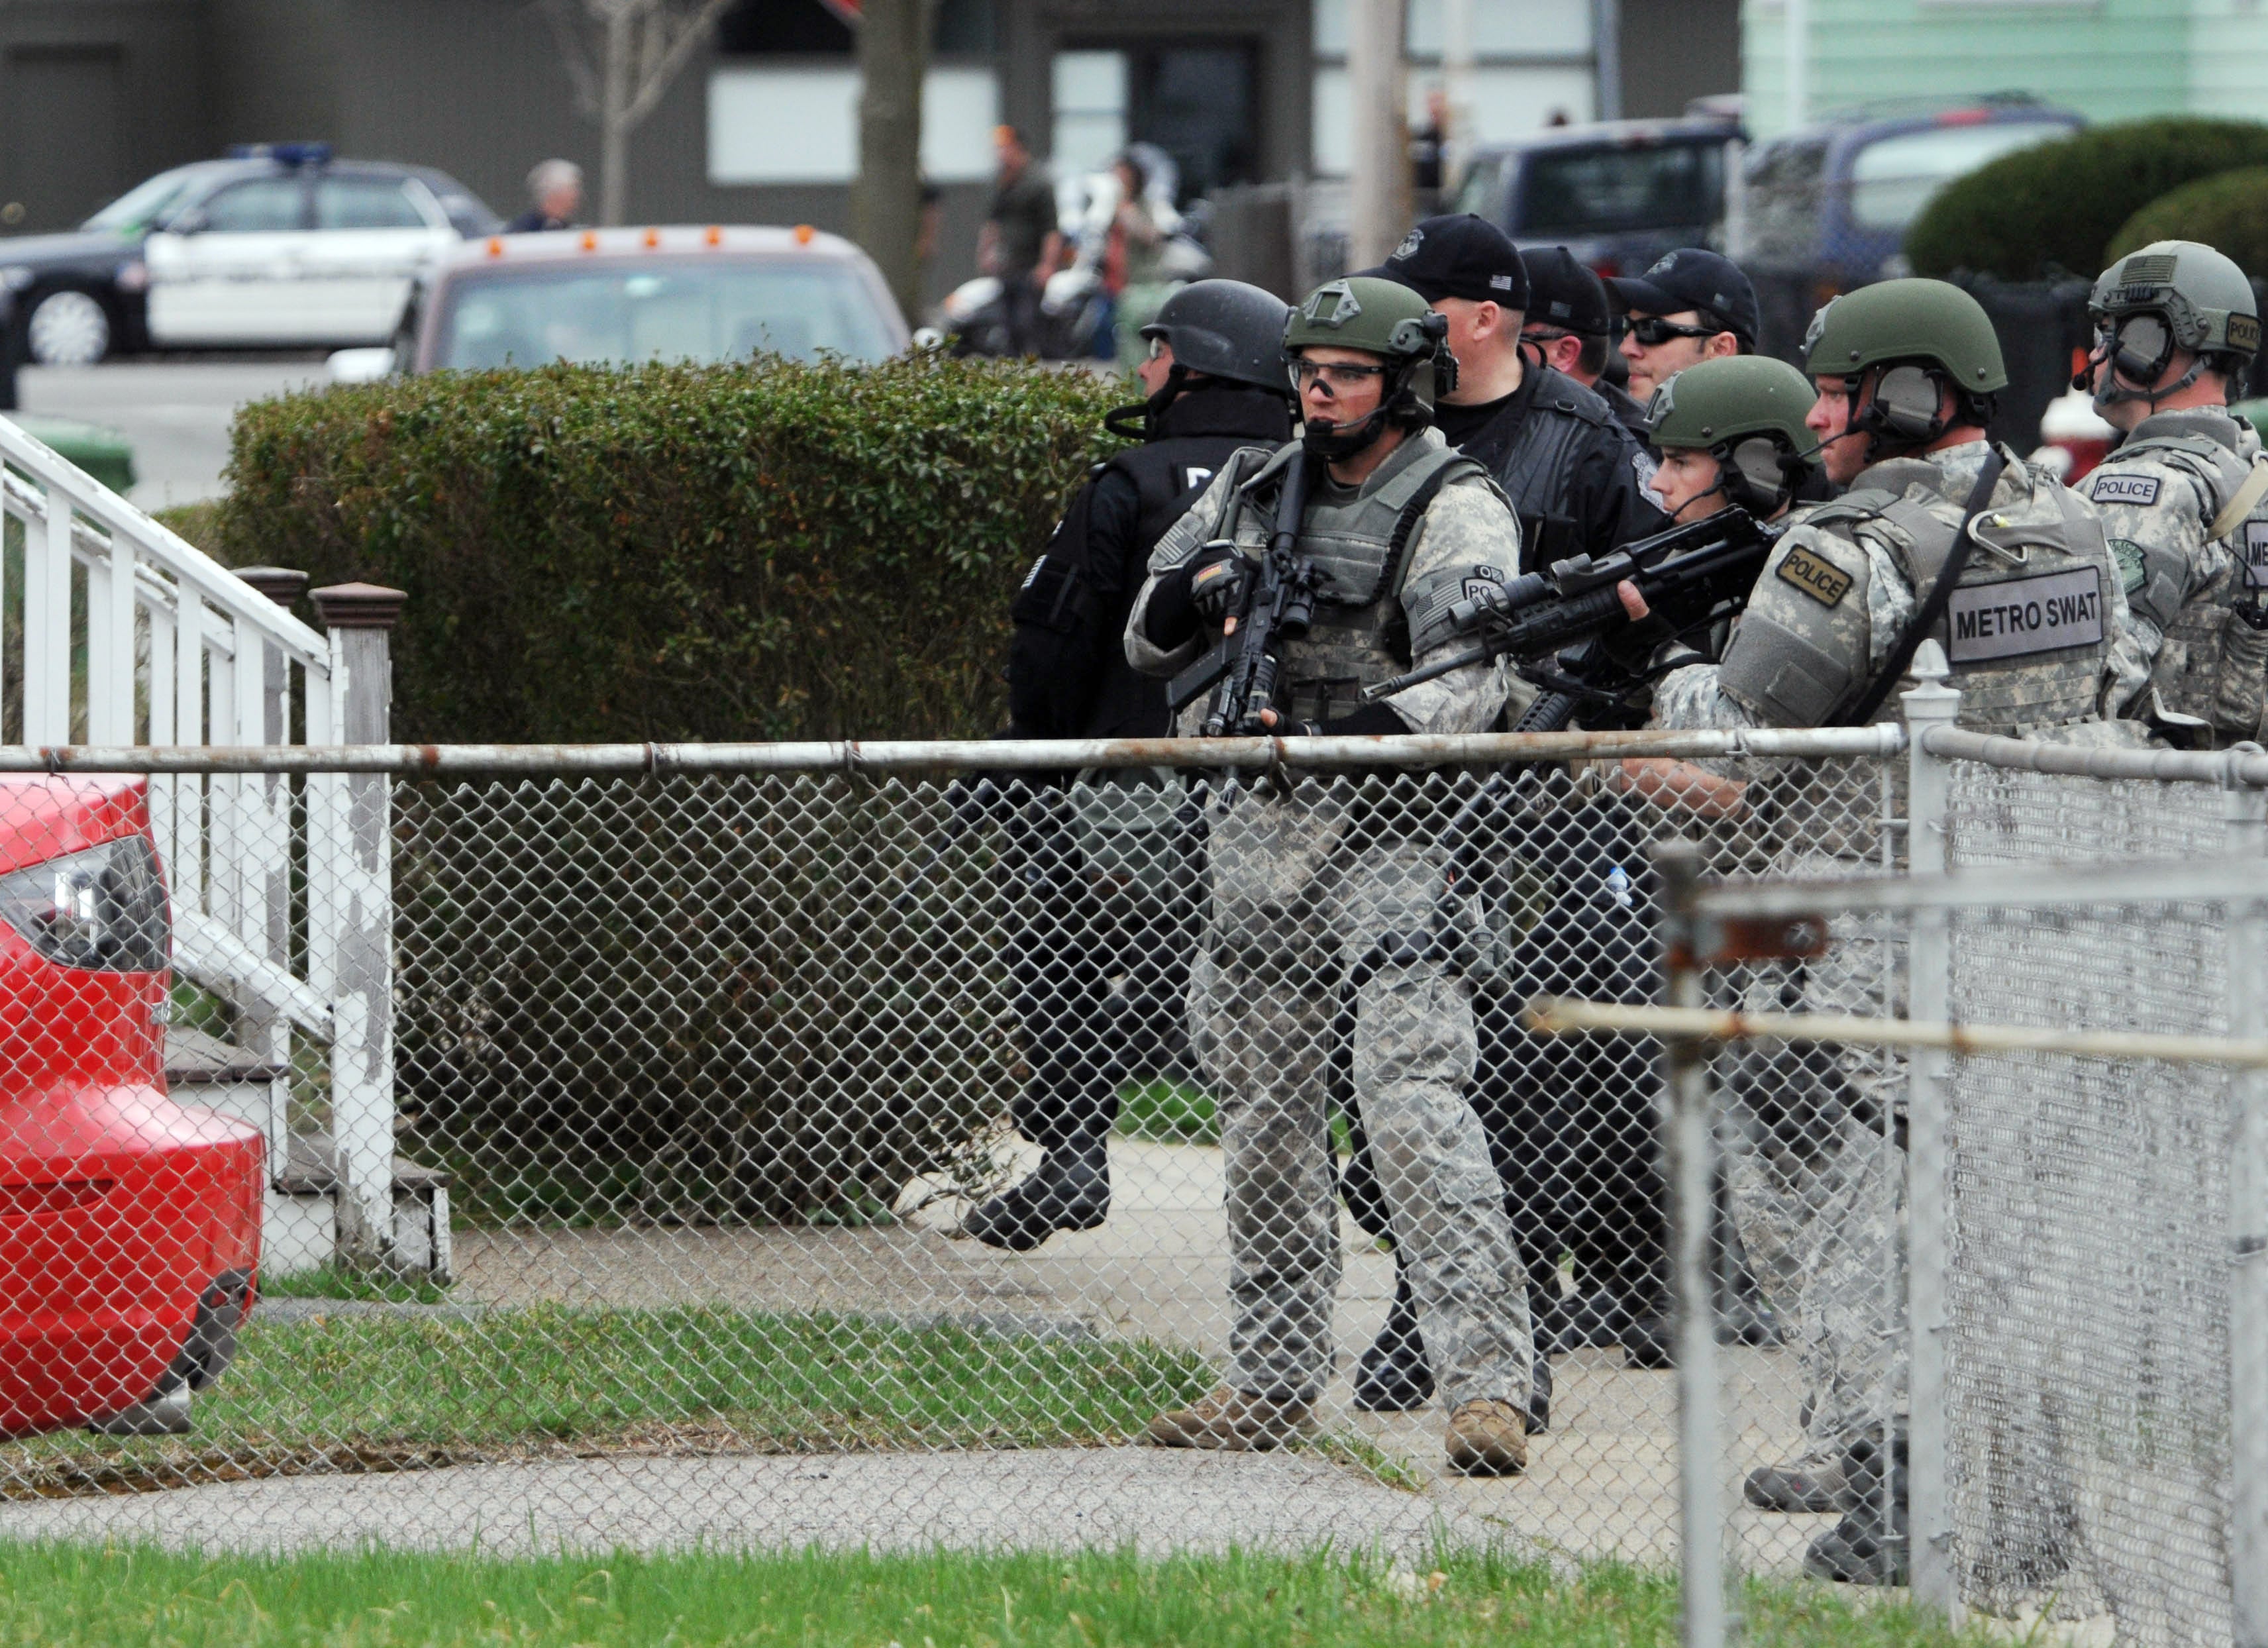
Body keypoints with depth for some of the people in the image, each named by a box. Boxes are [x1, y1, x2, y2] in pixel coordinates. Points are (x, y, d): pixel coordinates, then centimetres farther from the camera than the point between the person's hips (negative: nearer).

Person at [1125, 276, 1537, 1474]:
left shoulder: (1455, 511, -5)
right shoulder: (1252, 489, 14)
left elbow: (1471, 679, -19)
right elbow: (1146, 645, 17)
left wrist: (1352, 737, -32)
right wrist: (1196, 589, -5)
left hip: (1384, 836, -7)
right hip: (1253, 839, 7)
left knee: (1413, 1103, -18)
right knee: (1263, 1111, 12)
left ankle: (1487, 1380, -21)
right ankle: (1274, 1377, 23)